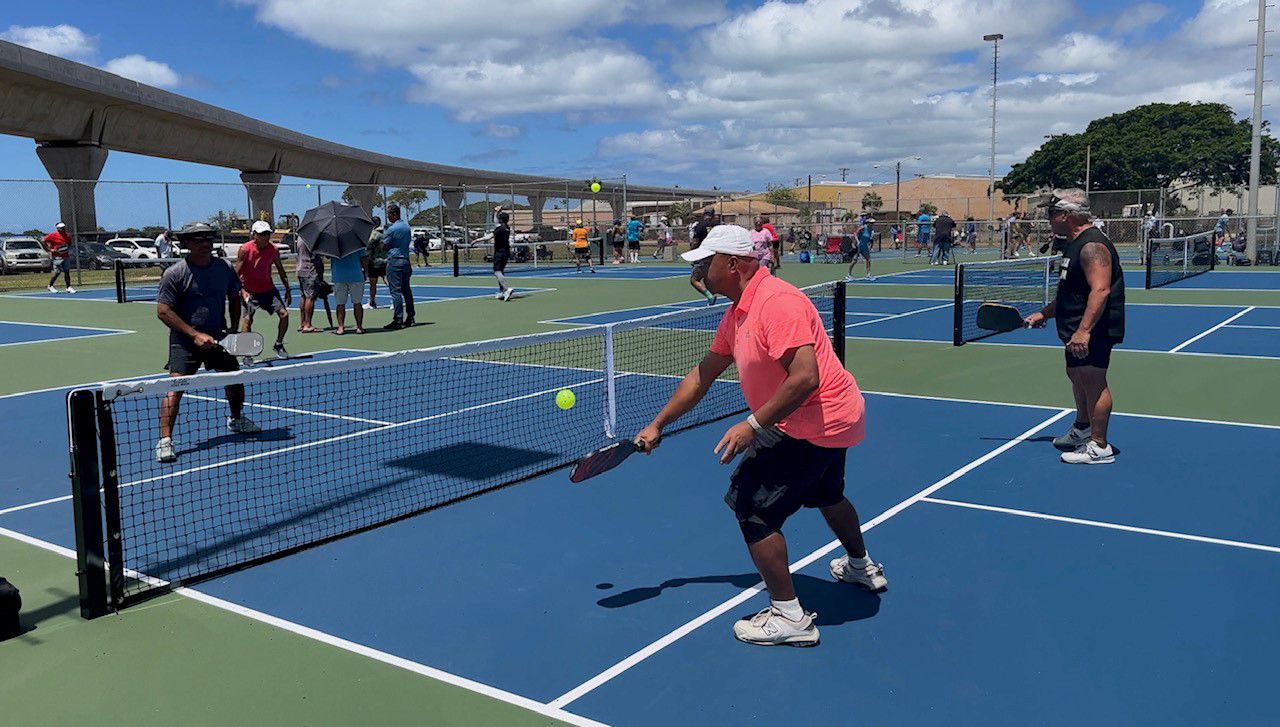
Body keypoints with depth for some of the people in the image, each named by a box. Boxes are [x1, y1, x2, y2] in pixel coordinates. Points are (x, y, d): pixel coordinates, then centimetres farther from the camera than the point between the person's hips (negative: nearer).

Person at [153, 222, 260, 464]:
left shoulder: (224, 269, 1)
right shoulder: (174, 274, -13)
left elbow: (234, 297, 17)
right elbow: (163, 311, -15)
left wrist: (234, 328, 5)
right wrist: (195, 334, -21)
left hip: (218, 338, 5)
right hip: (185, 342, -5)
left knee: (235, 380, 15)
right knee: (175, 387, -16)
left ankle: (236, 420, 43)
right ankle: (165, 440, -12)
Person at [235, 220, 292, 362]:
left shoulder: (273, 250, -5)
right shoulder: (245, 250, -16)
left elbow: (281, 271, 8)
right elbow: (237, 273, -11)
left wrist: (288, 290, 8)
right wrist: (242, 291, -23)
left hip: (269, 289, 4)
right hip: (250, 292, -3)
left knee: (284, 314, -5)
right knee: (248, 319, -11)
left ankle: (278, 345, 15)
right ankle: (247, 353, 0)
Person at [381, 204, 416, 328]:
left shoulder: (391, 229, -12)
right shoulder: (407, 226, 12)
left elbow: (383, 246, -7)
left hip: (394, 261, -8)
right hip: (406, 260, 8)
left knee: (396, 291, -8)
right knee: (406, 290, 13)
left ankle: (398, 320, -11)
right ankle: (410, 317, 16)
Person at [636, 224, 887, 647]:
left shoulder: (776, 302, -26)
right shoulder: (738, 313, 6)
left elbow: (805, 378, -34)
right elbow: (702, 376, 12)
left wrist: (753, 426, -31)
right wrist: (657, 425, 13)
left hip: (813, 424, -11)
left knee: (752, 507, -9)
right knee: (825, 495, 32)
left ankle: (788, 617, 0)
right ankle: (862, 567, 58)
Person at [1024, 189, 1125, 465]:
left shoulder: (1092, 246, -19)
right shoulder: (1075, 244, 16)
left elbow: (1100, 290, -29)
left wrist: (1084, 330, -34)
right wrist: (1045, 313, 25)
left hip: (1092, 331, -11)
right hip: (1078, 330, 11)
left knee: (1093, 381, -6)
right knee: (1077, 375, 23)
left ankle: (1099, 447, 1)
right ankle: (1082, 429, 42)